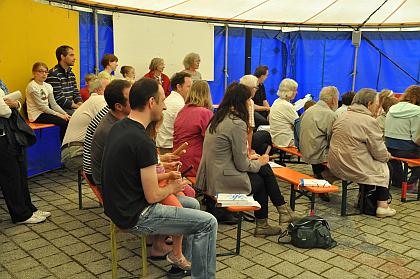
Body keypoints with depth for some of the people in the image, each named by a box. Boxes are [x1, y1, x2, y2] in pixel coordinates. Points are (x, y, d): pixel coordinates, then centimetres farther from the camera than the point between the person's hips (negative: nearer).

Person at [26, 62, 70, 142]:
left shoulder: (48, 86, 10)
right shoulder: (32, 86, -11)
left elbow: (54, 104, 7)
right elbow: (41, 106, -16)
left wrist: (65, 114, -9)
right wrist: (58, 114, -19)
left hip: (45, 112, 7)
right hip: (37, 115, -7)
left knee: (69, 119, -14)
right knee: (64, 122, -22)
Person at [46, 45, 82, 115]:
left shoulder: (71, 74, 16)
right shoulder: (53, 74, -12)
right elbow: (59, 99, -17)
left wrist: (80, 104, -4)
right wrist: (77, 106, -16)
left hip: (71, 108, 8)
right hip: (59, 109, -8)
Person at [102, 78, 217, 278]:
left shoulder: (118, 127, 3)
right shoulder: (143, 142, -25)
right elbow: (152, 196, -20)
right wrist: (172, 188, -1)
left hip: (119, 207, 10)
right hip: (135, 217, -9)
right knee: (207, 223, -7)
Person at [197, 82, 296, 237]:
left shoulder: (217, 118, 10)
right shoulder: (237, 124, -18)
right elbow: (242, 165, -14)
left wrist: (248, 157, 13)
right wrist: (259, 162, 5)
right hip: (223, 183, -8)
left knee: (264, 169, 14)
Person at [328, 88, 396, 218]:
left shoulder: (343, 116, 9)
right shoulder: (369, 121, -15)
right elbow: (380, 153, -11)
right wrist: (388, 156, 12)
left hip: (335, 166, 8)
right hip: (353, 168, -7)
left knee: (369, 163, 26)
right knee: (383, 167, 15)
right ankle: (382, 206, 18)